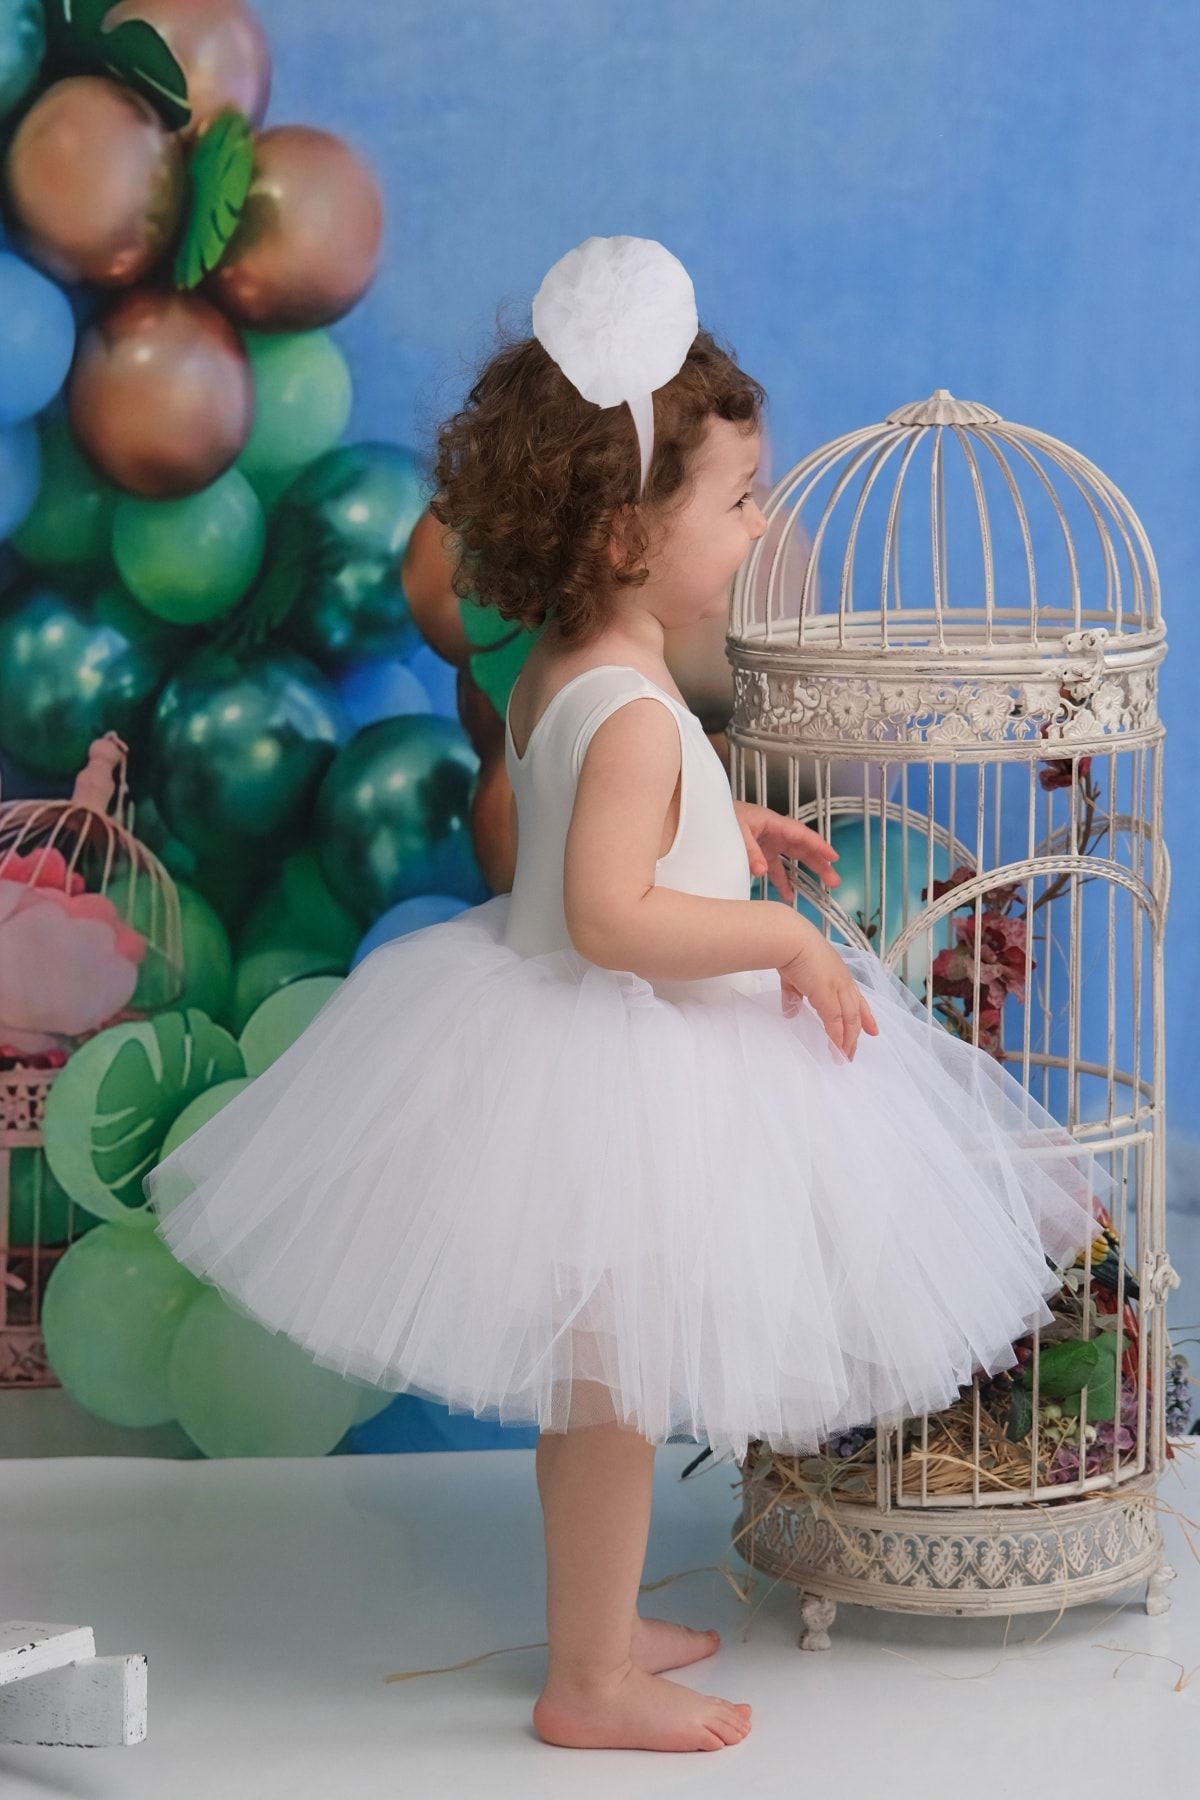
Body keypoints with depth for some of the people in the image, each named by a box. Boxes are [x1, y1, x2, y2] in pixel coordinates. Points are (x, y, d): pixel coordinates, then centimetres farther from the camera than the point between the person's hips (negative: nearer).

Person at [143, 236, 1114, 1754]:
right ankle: (589, 1684, 14)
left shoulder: (551, 676, 5)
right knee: (615, 1378, 2)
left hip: (551, 1043, 10)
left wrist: (720, 827, 17)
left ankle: (599, 1623, 35)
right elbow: (612, 916, -32)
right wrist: (783, 939, -24)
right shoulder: (633, 713, -26)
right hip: (617, 1078, -10)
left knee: (598, 1376, 21)